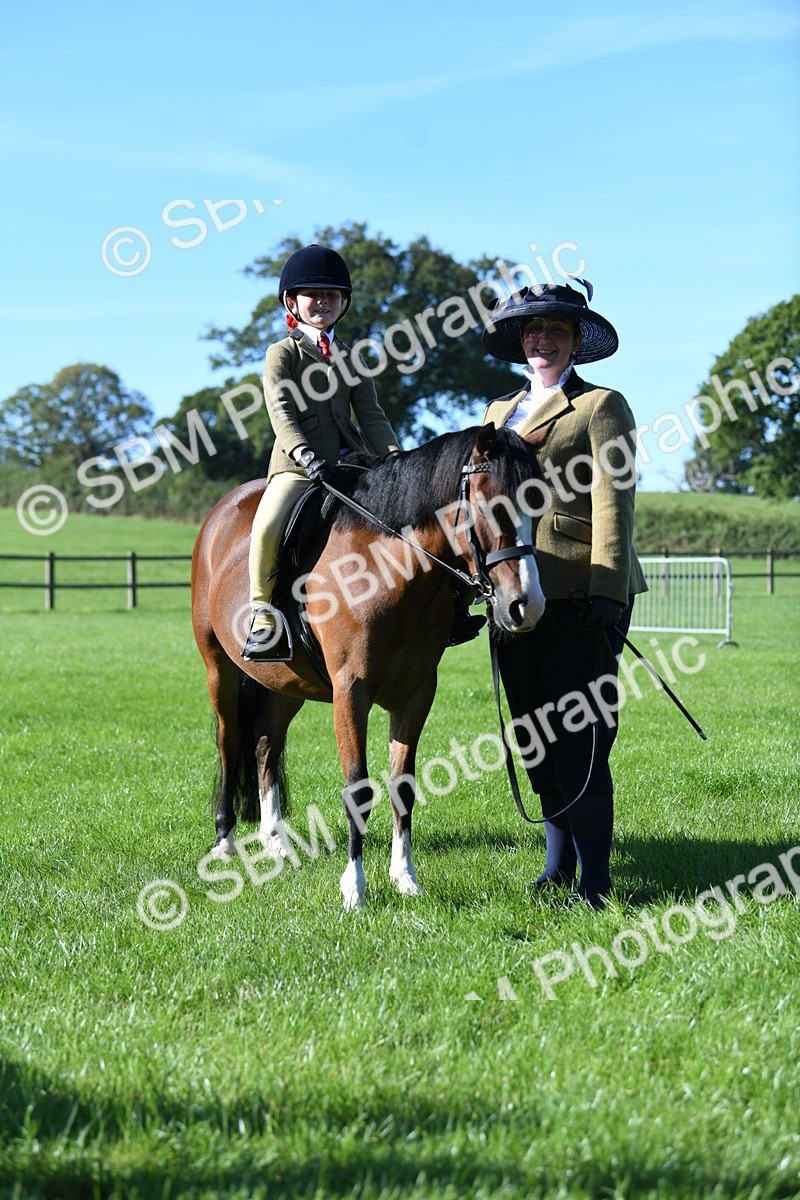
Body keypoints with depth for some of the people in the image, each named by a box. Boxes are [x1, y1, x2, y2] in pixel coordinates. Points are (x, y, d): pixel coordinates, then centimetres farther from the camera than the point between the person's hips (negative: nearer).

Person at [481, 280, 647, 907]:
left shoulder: (602, 407, -1)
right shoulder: (499, 412, 20)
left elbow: (612, 505, -9)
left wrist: (607, 595, -17)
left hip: (579, 597, -7)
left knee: (579, 741, -8)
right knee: (536, 738, 12)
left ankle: (594, 882, -3)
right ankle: (558, 865, 23)